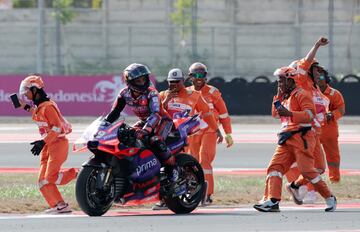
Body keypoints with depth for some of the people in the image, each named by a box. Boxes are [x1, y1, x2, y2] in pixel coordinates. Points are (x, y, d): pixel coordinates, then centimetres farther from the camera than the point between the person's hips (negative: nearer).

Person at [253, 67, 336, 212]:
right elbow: (275, 114, 26)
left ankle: (329, 199, 0)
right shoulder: (285, 97, 23)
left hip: (301, 138, -9)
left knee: (306, 170, -13)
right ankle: (272, 201, -14)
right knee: (275, 166, -5)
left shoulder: (301, 94, -5)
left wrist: (290, 113, -27)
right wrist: (278, 97, 14)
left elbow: (310, 115, -16)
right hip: (286, 140, 9)